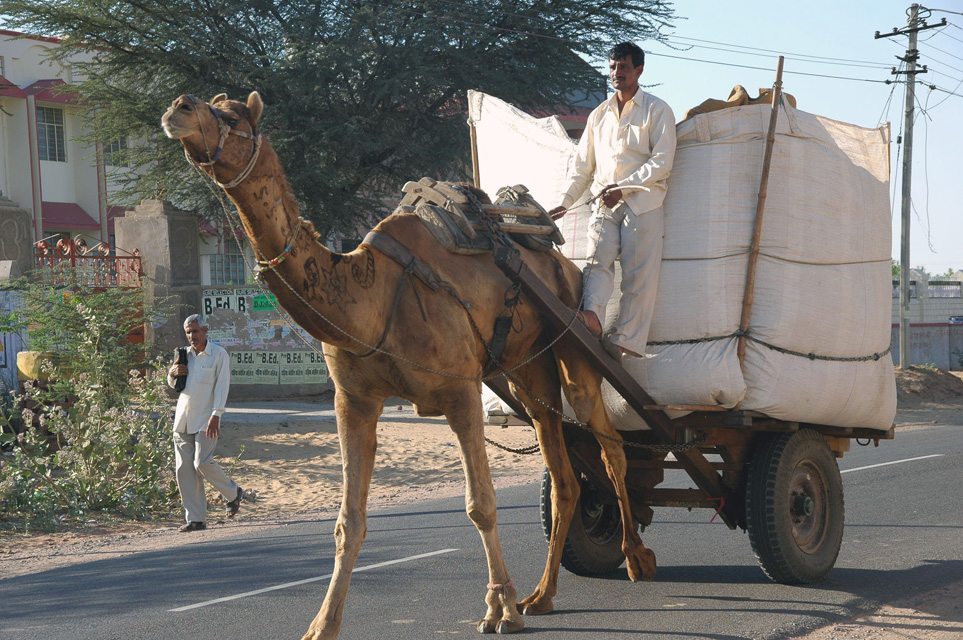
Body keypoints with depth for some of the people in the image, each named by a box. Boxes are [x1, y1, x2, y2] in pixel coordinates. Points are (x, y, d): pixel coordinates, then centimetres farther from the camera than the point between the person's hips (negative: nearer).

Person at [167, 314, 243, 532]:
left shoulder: (219, 354, -2)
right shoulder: (185, 355, 15)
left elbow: (222, 385, -8)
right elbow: (173, 385, 26)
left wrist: (216, 415, -19)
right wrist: (172, 373, 2)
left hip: (206, 419, -6)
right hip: (183, 419, 6)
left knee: (202, 462, -16)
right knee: (184, 468, -1)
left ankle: (233, 493, 11)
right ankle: (196, 519, 3)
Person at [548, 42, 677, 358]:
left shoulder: (657, 111, 6)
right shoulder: (599, 115, 21)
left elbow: (662, 162, -4)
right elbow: (582, 164, 23)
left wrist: (624, 187, -13)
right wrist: (564, 201, 11)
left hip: (642, 202, -4)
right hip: (604, 203, 4)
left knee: (638, 273, -11)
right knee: (598, 259, -19)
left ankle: (623, 340, -14)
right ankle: (591, 316, -38)